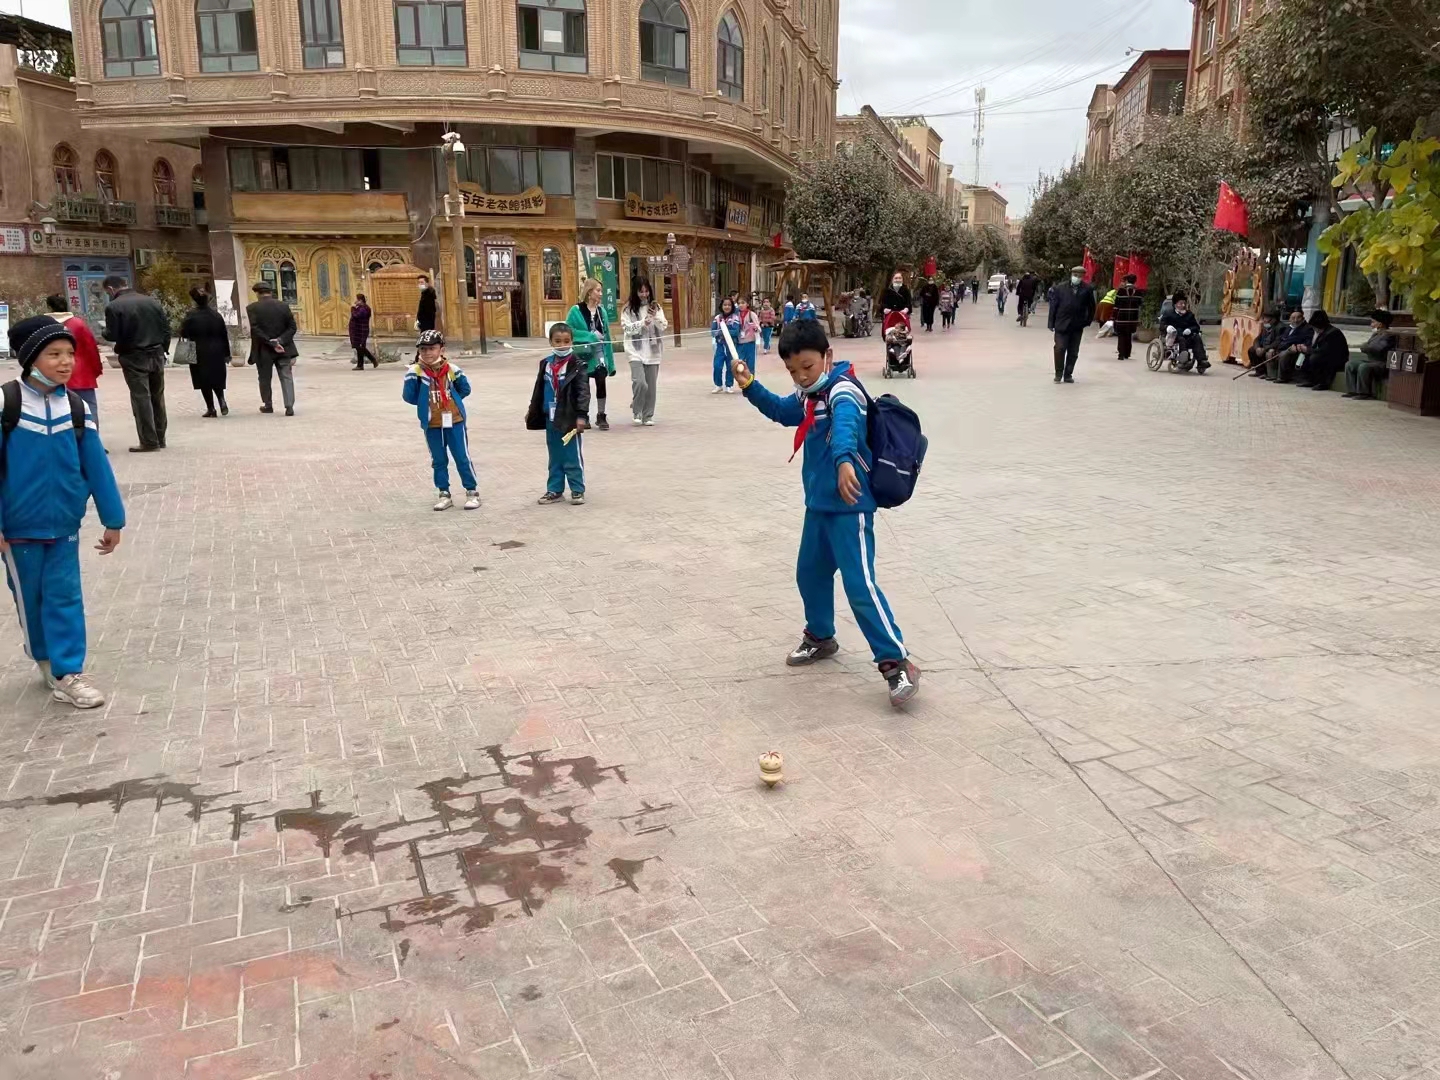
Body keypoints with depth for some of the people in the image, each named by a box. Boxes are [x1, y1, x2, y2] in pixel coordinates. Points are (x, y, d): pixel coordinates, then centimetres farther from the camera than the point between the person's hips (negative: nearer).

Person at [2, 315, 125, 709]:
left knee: (65, 595, 3)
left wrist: (112, 519, 3)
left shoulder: (76, 407, -5)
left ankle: (68, 671, 9)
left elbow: (96, 465, 0)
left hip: (65, 523, 2)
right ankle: (46, 659, 34)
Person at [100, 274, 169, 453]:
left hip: (134, 358, -5)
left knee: (141, 398, -2)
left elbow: (112, 336, -12)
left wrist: (104, 331, 10)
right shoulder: (152, 301, 6)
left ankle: (149, 441, -3)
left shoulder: (113, 306, -10)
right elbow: (166, 327, 5)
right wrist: (163, 349, 13)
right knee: (157, 397, 12)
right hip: (157, 355, 5)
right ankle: (160, 438, 18)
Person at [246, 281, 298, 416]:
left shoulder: (252, 308, -7)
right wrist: (280, 341, -10)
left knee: (265, 378, 14)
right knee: (286, 377, 1)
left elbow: (255, 330, -15)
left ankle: (268, 405, 23)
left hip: (263, 350, -1)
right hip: (283, 349, 1)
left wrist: (271, 343, -15)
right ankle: (289, 406, -12)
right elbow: (292, 327, -4)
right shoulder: (284, 306, 1)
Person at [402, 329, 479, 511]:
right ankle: (444, 494, 24)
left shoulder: (452, 370, -6)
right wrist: (426, 403, -6)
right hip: (431, 425, 1)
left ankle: (472, 492, 15)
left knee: (462, 457, 5)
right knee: (438, 461, 13)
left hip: (454, 421, -1)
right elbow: (409, 396, -8)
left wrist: (451, 401, 3)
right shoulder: (415, 372, -10)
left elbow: (464, 389, 8)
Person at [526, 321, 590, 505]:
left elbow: (583, 391, -14)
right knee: (555, 457, 14)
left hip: (569, 418, -6)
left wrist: (581, 415, -21)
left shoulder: (577, 365, -9)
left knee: (572, 457, 1)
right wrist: (532, 410, 20)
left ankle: (578, 490, 10)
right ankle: (555, 490, 21)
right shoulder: (546, 364, 9)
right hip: (550, 418, 6)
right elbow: (539, 389, 18)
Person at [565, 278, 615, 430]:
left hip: (599, 352, 3)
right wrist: (590, 335, -18)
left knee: (601, 382, -6)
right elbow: (569, 331, -13)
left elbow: (606, 334, 7)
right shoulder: (577, 310, -8)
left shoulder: (601, 310, 5)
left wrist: (610, 360, 4)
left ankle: (601, 416, 6)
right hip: (583, 355, -3)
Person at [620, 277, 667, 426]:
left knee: (651, 385, 6)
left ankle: (648, 416, 19)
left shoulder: (656, 306, 7)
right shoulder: (628, 308, -1)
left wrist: (656, 317, -14)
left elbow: (664, 327, 3)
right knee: (640, 383, -18)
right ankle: (636, 412, 4)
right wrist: (642, 323, -17)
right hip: (636, 351, -3)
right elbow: (626, 328, -7)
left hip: (653, 351, 3)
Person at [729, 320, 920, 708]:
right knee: (810, 574, 20)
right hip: (819, 504, 9)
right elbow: (782, 411, 27)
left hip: (850, 507, -9)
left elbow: (845, 422, -41)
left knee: (860, 585, -11)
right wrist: (750, 386, 11)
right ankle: (820, 637, 42)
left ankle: (898, 663, -5)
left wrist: (844, 459, -61)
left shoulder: (843, 390, -19)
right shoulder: (808, 395, 9)